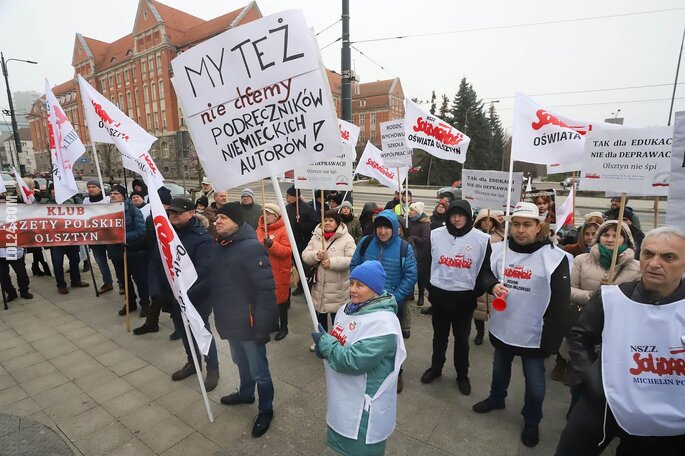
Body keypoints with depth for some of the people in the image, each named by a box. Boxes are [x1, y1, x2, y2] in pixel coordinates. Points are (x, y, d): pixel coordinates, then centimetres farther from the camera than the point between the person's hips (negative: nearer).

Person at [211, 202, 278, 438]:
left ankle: (265, 410, 32)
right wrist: (218, 313, 14)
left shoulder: (251, 247, -23)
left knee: (258, 370, 9)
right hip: (229, 319, 8)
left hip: (248, 322, -8)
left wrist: (262, 325, -23)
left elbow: (266, 289, -24)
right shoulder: (219, 245, 5)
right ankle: (245, 393, 52)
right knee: (241, 362, 28)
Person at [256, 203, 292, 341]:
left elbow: (287, 251, -19)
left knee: (280, 299, 5)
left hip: (278, 272, -6)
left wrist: (271, 244, -28)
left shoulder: (283, 230, -12)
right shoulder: (260, 229, 8)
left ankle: (283, 327, 22)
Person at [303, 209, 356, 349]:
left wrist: (332, 262, -25)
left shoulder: (347, 239, -11)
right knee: (320, 315, 21)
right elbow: (305, 255, 0)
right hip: (319, 285, 5)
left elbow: (352, 260, -19)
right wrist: (316, 255, -20)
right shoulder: (316, 237, 4)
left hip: (338, 287, -5)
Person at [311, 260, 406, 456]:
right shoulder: (347, 309, 0)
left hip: (364, 406, -8)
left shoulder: (382, 322, -28)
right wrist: (323, 345, -9)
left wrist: (324, 341, -20)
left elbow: (353, 360, -31)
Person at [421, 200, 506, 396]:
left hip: (465, 297, -1)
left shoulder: (481, 239, -9)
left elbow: (485, 269, -5)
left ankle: (462, 375, 36)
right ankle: (435, 368, 40)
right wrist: (426, 288, 3)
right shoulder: (435, 235, -5)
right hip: (439, 295, 1)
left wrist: (492, 285, -24)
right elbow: (426, 262, 2)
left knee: (462, 338, 15)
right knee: (439, 335, 19)